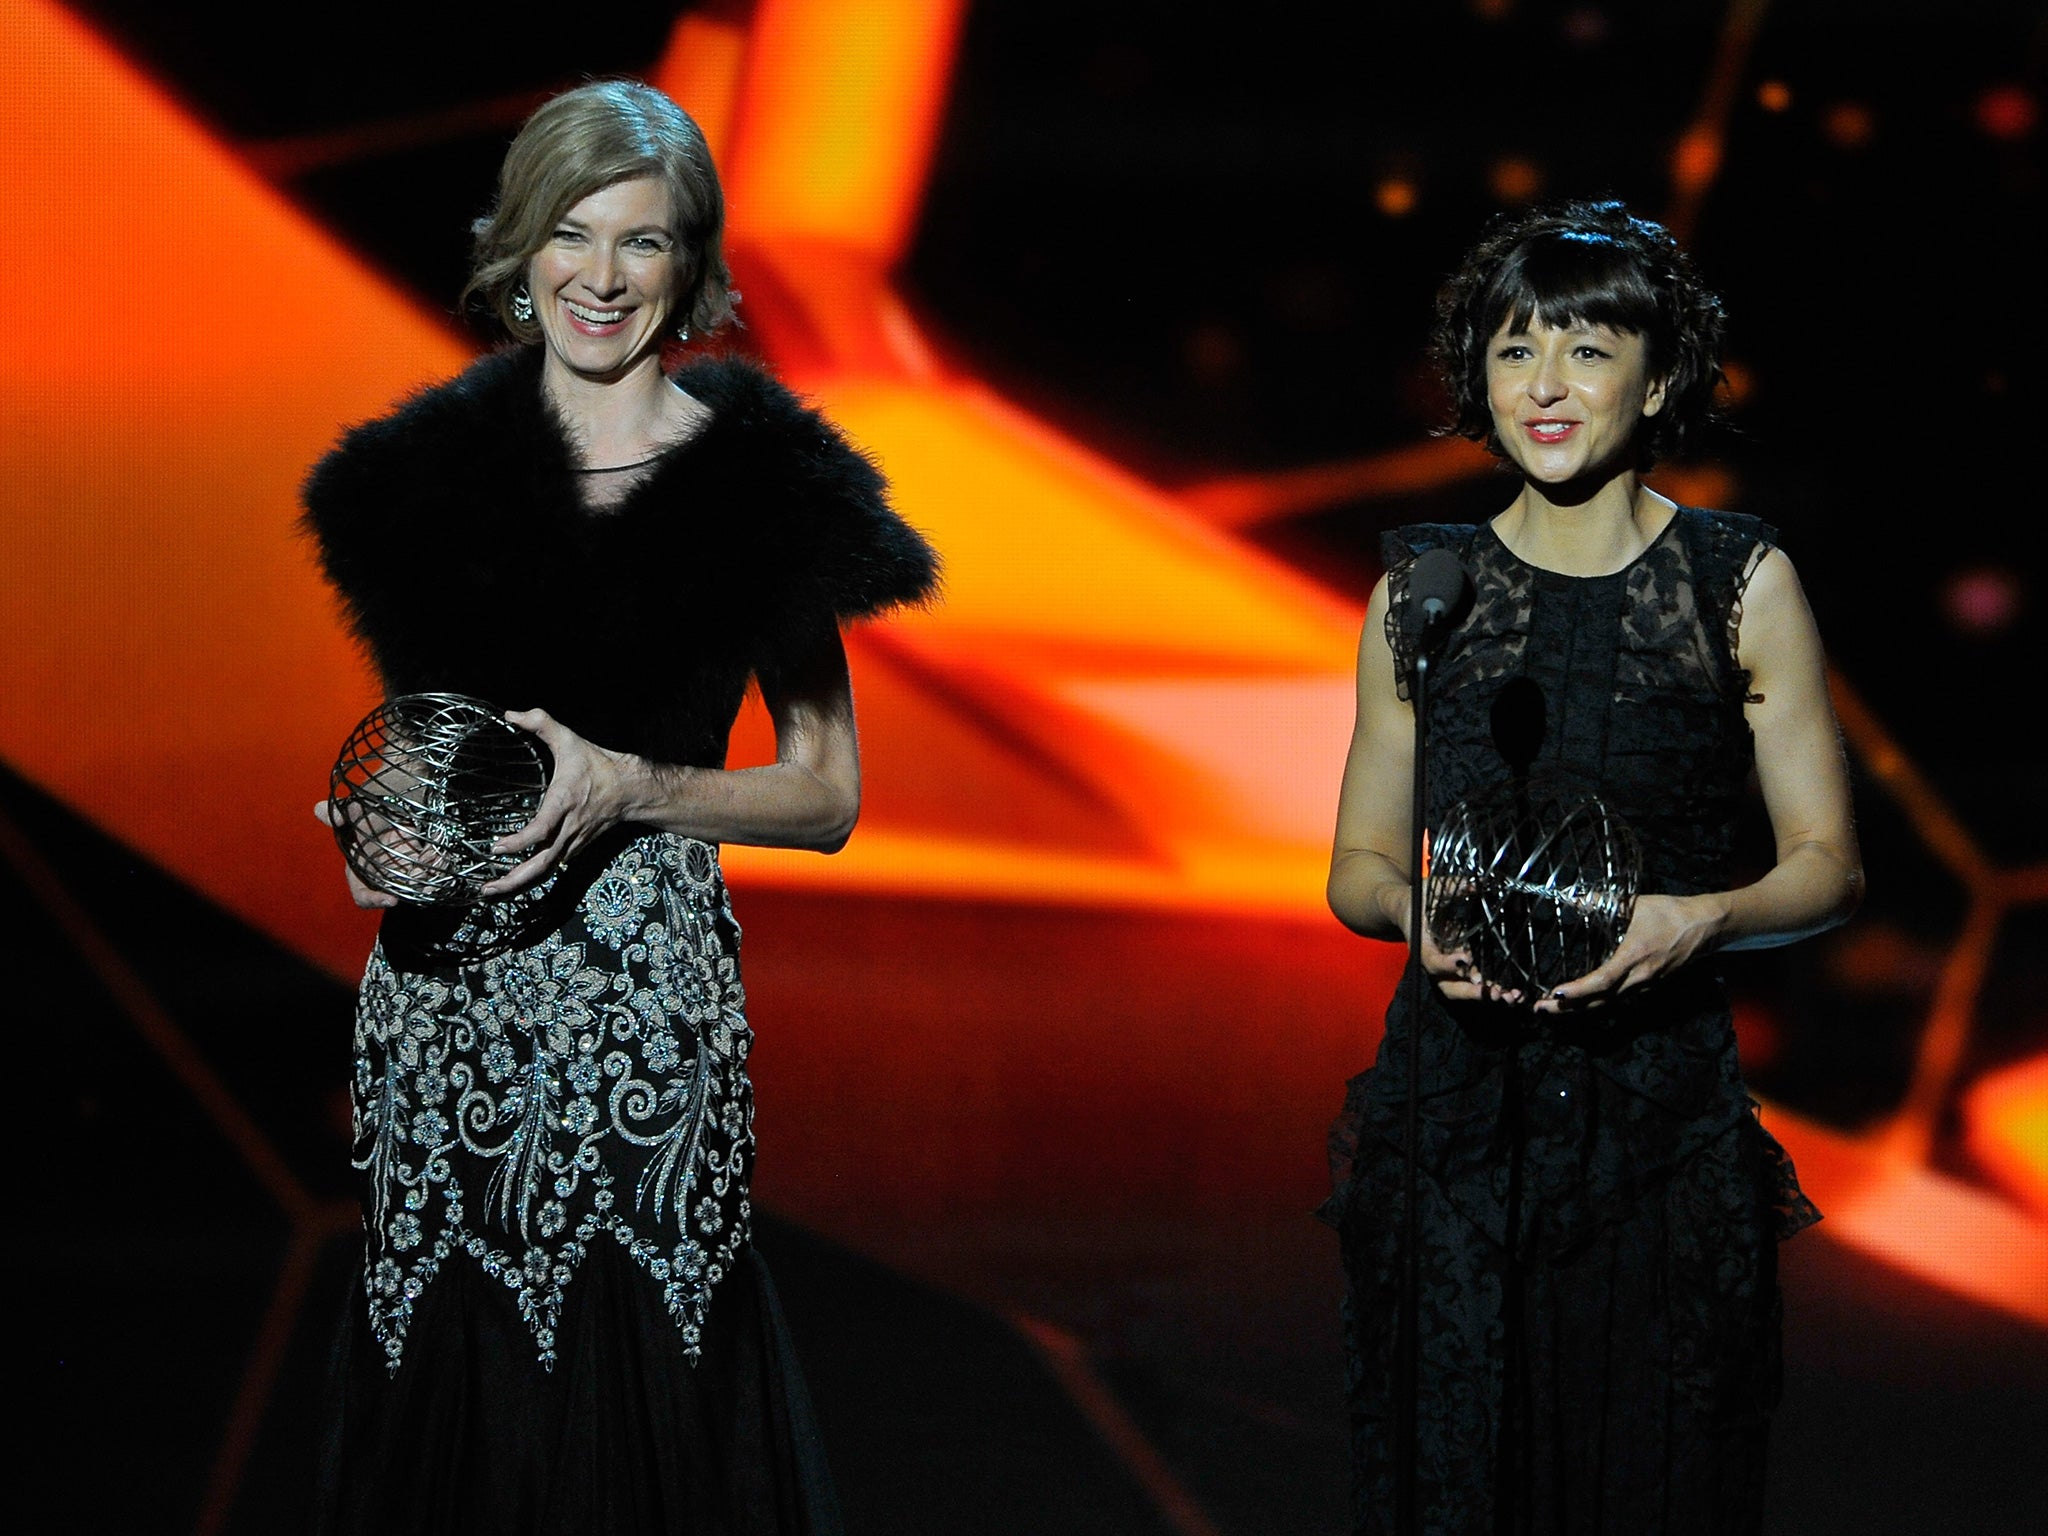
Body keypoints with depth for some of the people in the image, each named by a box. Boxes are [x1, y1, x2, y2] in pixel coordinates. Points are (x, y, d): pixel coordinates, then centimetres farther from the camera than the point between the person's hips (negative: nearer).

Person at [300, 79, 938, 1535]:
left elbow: (827, 796, 2)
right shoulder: (435, 470, 10)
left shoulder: (757, 486, 0)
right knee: (456, 1392, 5)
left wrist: (627, 785, -13)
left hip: (643, 980, -3)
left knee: (636, 1387, -5)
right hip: (444, 989, 3)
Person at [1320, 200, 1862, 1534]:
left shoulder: (1745, 586, 1)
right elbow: (1359, 868, 12)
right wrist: (1416, 911, -11)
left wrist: (1702, 917, -17)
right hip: (1457, 1107, 2)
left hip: (1666, 1112, -1)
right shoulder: (1423, 591, 6)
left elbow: (1829, 868, 3)